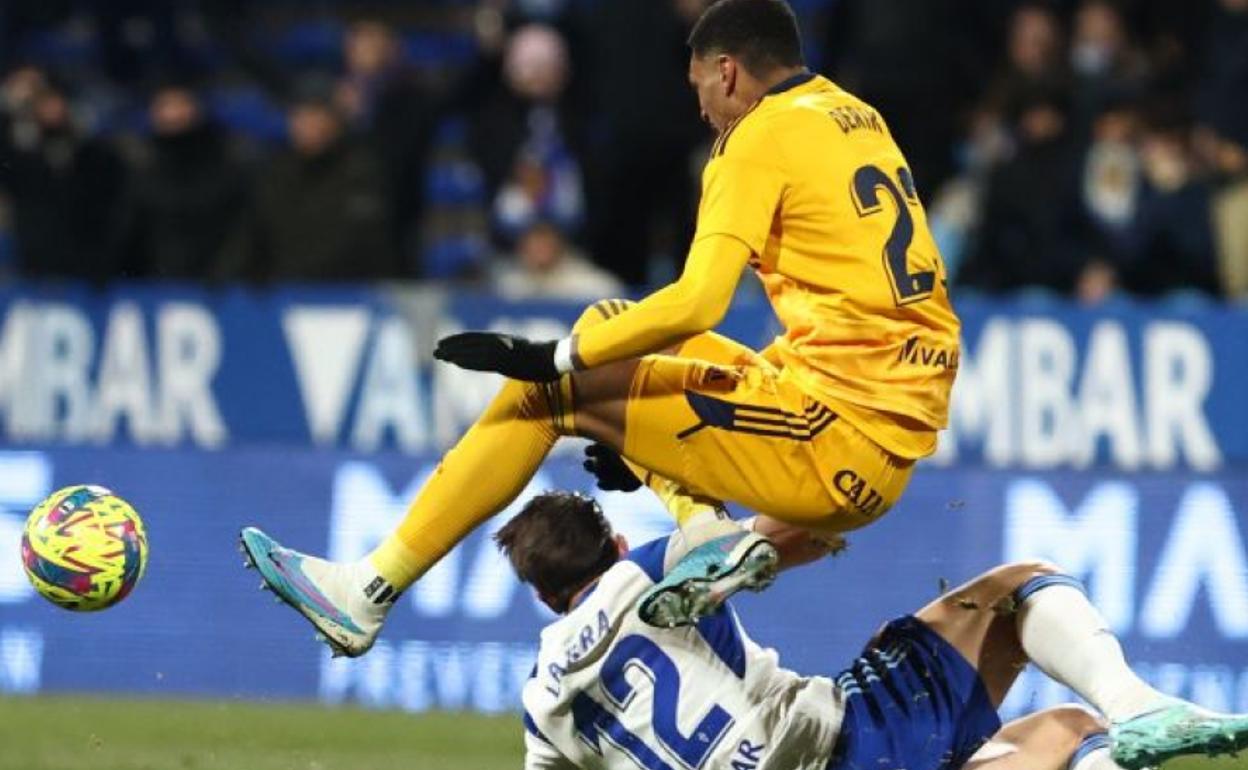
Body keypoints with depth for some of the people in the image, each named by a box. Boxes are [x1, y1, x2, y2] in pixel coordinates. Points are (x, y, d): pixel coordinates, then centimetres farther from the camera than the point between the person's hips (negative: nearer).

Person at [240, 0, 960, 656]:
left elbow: (697, 302, -18)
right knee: (610, 328, 22)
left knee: (552, 391, 1)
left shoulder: (765, 135, -7)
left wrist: (552, 359, -9)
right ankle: (706, 533, 4)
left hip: (837, 435, -8)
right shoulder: (860, 120, 18)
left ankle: (369, 593, 4)